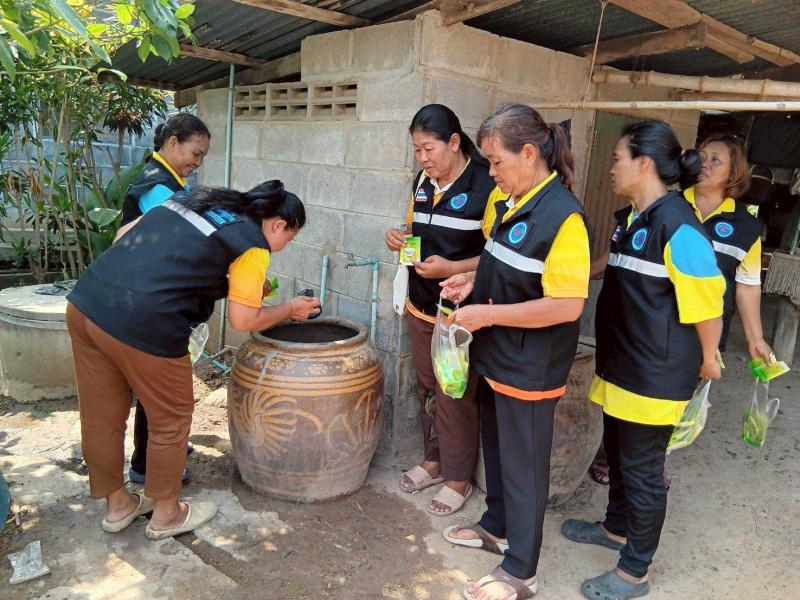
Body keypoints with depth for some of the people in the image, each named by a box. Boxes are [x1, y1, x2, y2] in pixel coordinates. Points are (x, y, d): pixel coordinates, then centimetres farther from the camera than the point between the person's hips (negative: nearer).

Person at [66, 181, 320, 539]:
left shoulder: (198, 199, 18)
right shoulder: (253, 245, -3)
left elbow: (125, 233, 18)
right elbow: (244, 321, -3)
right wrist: (290, 309, 13)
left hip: (83, 302, 8)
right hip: (143, 328, -8)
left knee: (101, 418, 21)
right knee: (171, 422, 15)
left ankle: (117, 505, 43)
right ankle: (166, 515, 34)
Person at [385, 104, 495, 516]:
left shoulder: (485, 185, -15)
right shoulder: (422, 182, 7)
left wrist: (452, 268, -27)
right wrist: (400, 239, -2)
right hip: (421, 307, 7)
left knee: (455, 398, 4)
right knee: (427, 389, 18)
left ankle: (458, 479, 24)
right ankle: (434, 460, 37)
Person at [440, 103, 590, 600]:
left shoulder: (563, 216, -23)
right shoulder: (505, 199, 2)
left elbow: (567, 306, -28)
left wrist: (488, 314, -23)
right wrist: (475, 280, 0)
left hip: (530, 369, -8)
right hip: (496, 357, 8)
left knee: (523, 464, 9)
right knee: (497, 447, 25)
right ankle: (496, 526, 49)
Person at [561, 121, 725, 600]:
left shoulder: (678, 228, -21)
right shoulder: (628, 219, 8)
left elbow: (707, 302, -18)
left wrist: (707, 360, -7)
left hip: (655, 376, -9)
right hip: (620, 365, 9)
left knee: (643, 469, 5)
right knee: (618, 454, 24)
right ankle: (617, 528, 46)